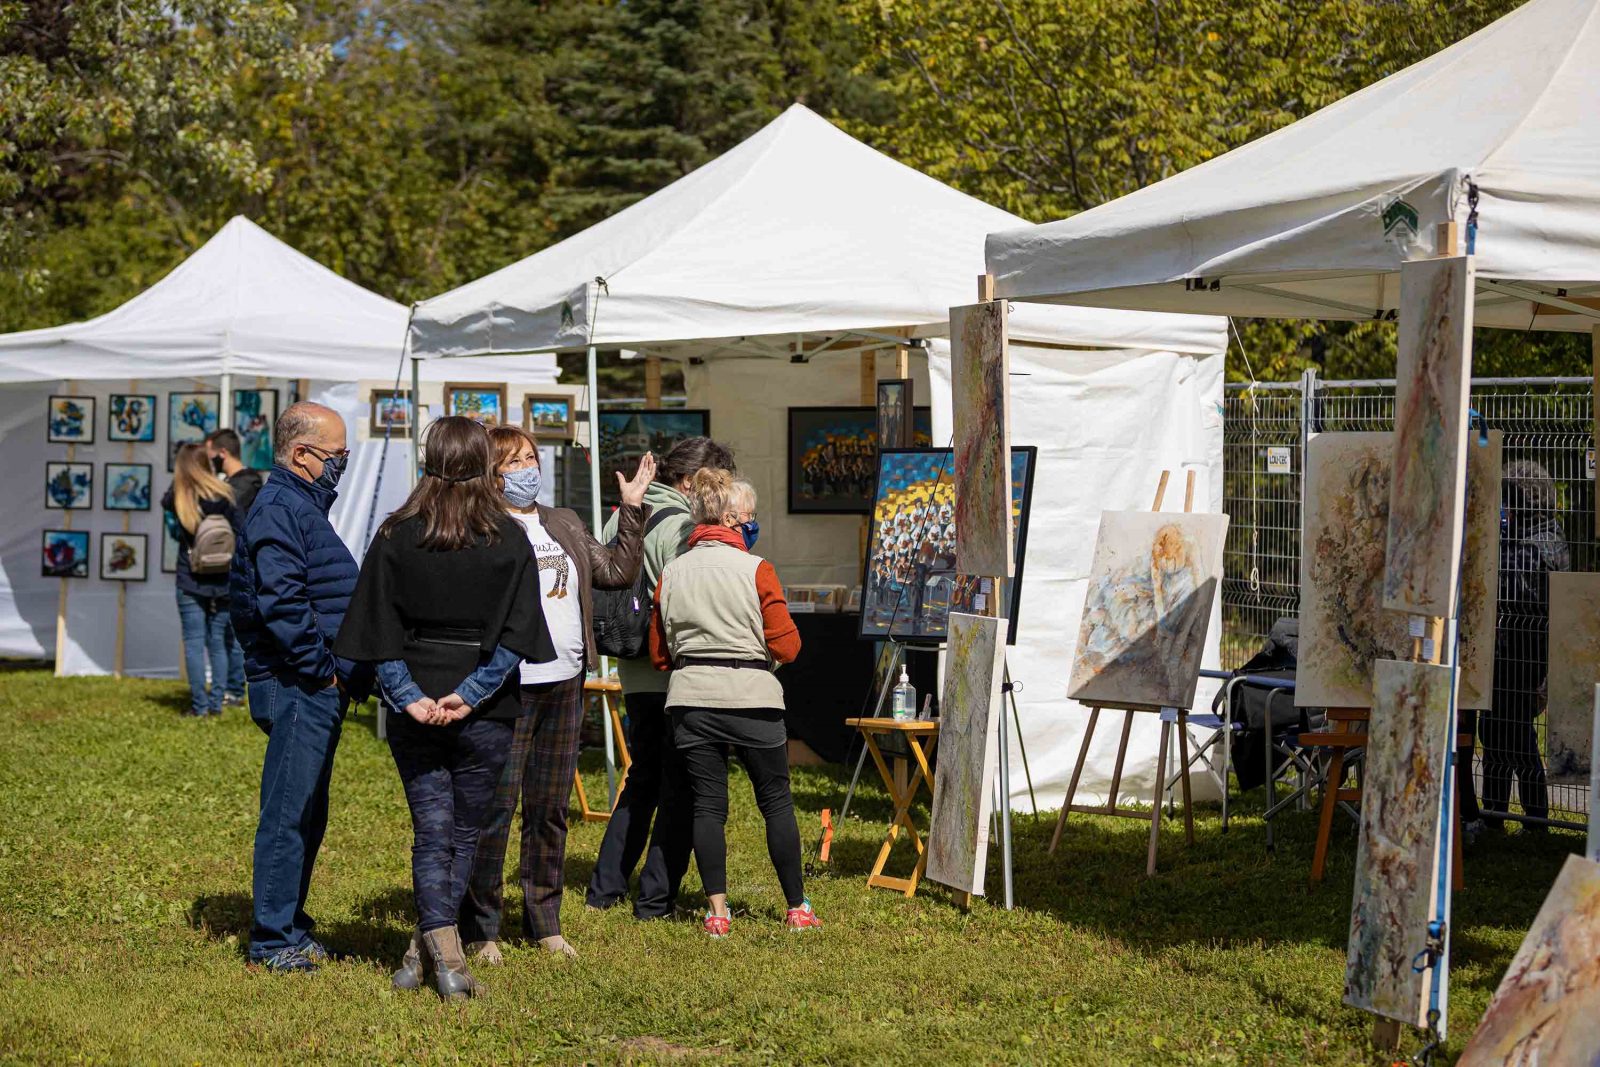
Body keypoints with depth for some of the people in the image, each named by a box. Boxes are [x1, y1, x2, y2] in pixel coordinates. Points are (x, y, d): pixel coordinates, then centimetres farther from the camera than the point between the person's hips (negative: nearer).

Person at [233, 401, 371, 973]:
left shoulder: (304, 507, 20)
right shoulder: (279, 511, -14)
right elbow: (281, 604, -23)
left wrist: (349, 671, 15)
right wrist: (322, 666, -17)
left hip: (320, 690, 11)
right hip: (297, 689, -11)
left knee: (306, 814, 15)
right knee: (289, 813, -7)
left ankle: (288, 925, 24)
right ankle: (273, 939, -2)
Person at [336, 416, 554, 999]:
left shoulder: (396, 536, 0)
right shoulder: (509, 539, -2)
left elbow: (379, 631, -5)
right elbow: (515, 636, -9)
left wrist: (409, 697, -7)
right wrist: (470, 693, -10)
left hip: (415, 711, 1)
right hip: (486, 714, -1)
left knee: (431, 833, 6)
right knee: (466, 834, 12)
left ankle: (442, 950, -9)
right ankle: (427, 949, 12)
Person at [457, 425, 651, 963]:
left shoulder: (566, 525, 17)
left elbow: (618, 571, 19)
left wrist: (632, 508, 15)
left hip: (565, 682, 7)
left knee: (550, 808, 13)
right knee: (496, 808, -4)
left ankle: (545, 922, 22)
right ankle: (480, 930, 5)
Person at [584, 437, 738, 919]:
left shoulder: (622, 517, 11)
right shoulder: (681, 527, -15)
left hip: (635, 675, 8)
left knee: (642, 779, 20)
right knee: (680, 788, 1)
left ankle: (604, 887, 21)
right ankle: (656, 897, 1)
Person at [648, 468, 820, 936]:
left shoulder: (672, 573, 5)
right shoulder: (756, 569, -8)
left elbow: (659, 654, 9)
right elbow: (787, 646, -10)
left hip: (690, 699, 3)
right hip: (751, 697, -3)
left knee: (707, 805, 8)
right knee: (777, 802, 8)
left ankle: (717, 911, 5)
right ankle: (798, 908, 14)